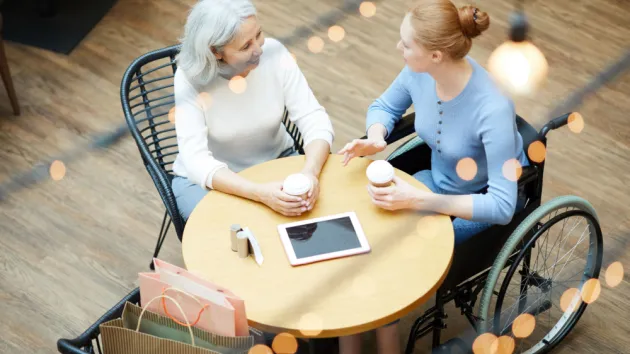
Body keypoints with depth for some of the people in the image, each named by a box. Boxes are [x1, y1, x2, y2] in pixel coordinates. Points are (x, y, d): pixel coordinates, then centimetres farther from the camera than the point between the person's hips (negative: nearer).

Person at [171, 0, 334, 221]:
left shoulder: (274, 53, -19)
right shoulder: (190, 79, -25)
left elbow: (314, 120, -18)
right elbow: (196, 161, -31)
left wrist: (310, 172, -39)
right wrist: (261, 193, -46)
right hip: (208, 178, -3)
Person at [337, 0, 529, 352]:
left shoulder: (493, 109, -34)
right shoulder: (419, 73, -17)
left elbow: (502, 207, -33)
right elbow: (384, 107, 6)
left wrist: (417, 201, -38)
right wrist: (374, 139, -18)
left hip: (482, 207, -6)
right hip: (437, 182, 6)